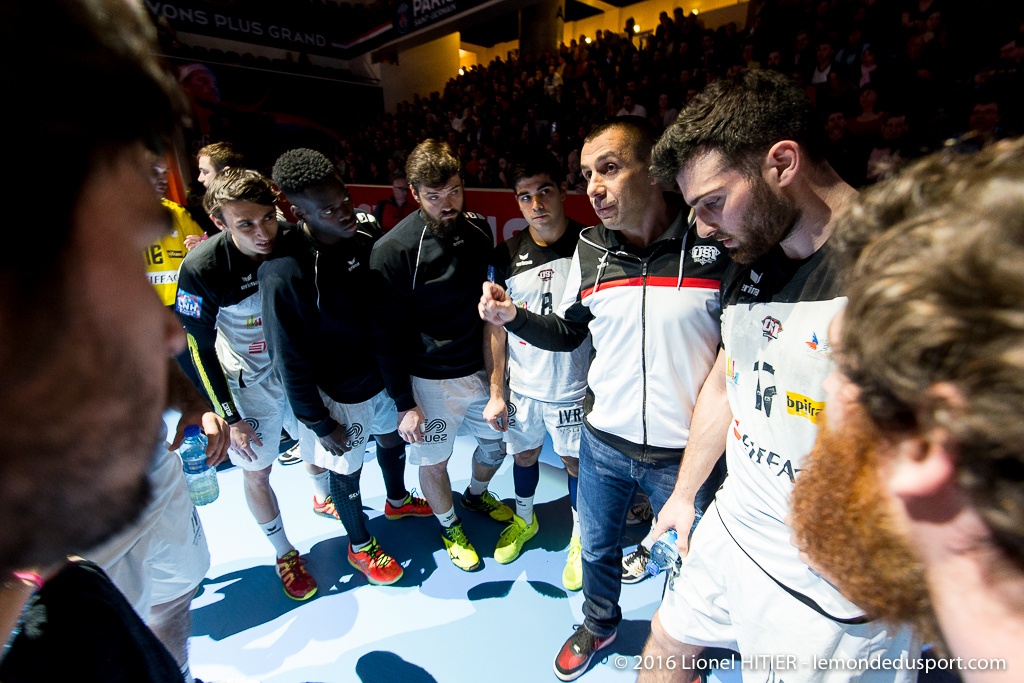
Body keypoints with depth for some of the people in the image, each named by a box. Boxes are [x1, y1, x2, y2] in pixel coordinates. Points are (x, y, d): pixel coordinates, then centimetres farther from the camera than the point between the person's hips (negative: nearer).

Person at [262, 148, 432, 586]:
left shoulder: (365, 230, -11)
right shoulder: (284, 274, -28)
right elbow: (290, 361, -20)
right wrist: (320, 423, -12)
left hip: (384, 373, 6)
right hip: (340, 394, -6)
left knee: (393, 438, 26)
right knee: (346, 469, 16)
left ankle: (397, 500, 58)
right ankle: (360, 547, 43)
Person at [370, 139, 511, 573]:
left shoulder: (479, 229, -2)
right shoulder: (393, 251, -18)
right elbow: (387, 335, -13)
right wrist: (403, 404, -12)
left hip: (483, 369, 5)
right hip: (431, 380, -5)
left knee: (497, 442, 20)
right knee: (434, 461, 12)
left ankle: (476, 495, 52)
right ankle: (449, 527, 42)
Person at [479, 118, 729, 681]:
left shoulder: (716, 242, -15)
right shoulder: (590, 248, -3)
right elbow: (567, 333, 5)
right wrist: (513, 317, -11)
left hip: (685, 451, -2)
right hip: (603, 442, 3)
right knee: (597, 548, 24)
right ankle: (599, 624, 56)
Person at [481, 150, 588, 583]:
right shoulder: (506, 256, -3)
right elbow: (495, 328, 0)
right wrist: (495, 392, 0)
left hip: (576, 386, -2)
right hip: (522, 386, 3)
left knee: (575, 461, 12)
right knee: (525, 453, 20)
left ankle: (580, 538, 39)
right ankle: (524, 520, 49)